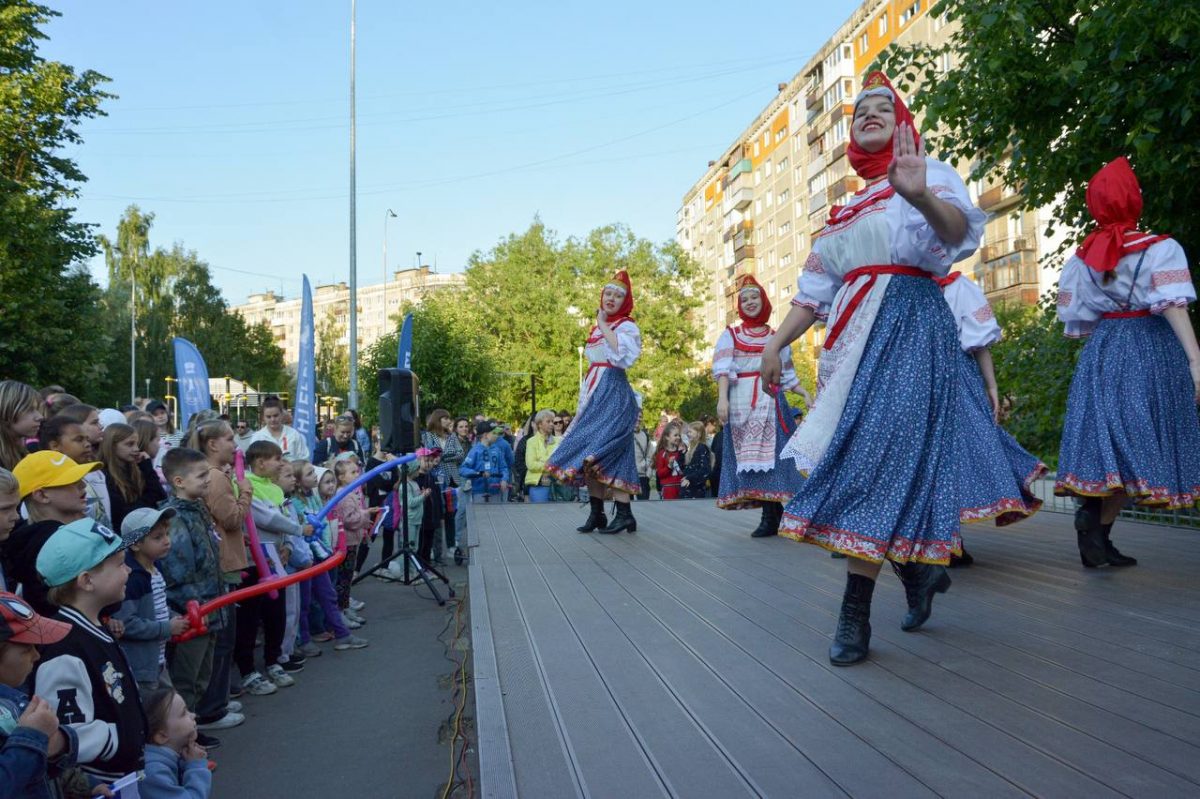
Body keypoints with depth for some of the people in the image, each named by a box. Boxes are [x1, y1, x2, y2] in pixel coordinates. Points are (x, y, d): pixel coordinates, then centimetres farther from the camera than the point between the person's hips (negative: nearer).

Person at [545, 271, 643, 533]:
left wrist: (604, 327, -15)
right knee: (589, 455, 4)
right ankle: (596, 514, 10)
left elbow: (623, 356, -23)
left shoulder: (626, 326, -3)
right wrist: (583, 403, 19)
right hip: (594, 394, 8)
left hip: (614, 394, -8)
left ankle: (624, 514, -10)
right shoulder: (597, 328, 20)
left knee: (600, 451, -15)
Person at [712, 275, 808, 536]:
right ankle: (770, 516, -3)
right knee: (749, 454, -5)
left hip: (770, 400, 1)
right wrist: (722, 398, -16)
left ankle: (775, 515, -6)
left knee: (772, 452, -8)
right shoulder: (730, 334, 11)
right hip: (742, 400, -1)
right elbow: (723, 368, -2)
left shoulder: (776, 337, 16)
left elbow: (787, 374, 17)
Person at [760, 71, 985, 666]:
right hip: (853, 336, 7)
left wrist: (922, 196, -40)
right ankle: (920, 571, 22)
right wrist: (776, 344, 12)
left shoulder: (926, 172, 4)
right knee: (853, 455, 3)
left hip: (909, 322, -7)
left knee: (878, 453, -15)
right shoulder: (848, 207, 24)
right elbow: (815, 288, 22)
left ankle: (855, 614, -13)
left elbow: (960, 227, -19)